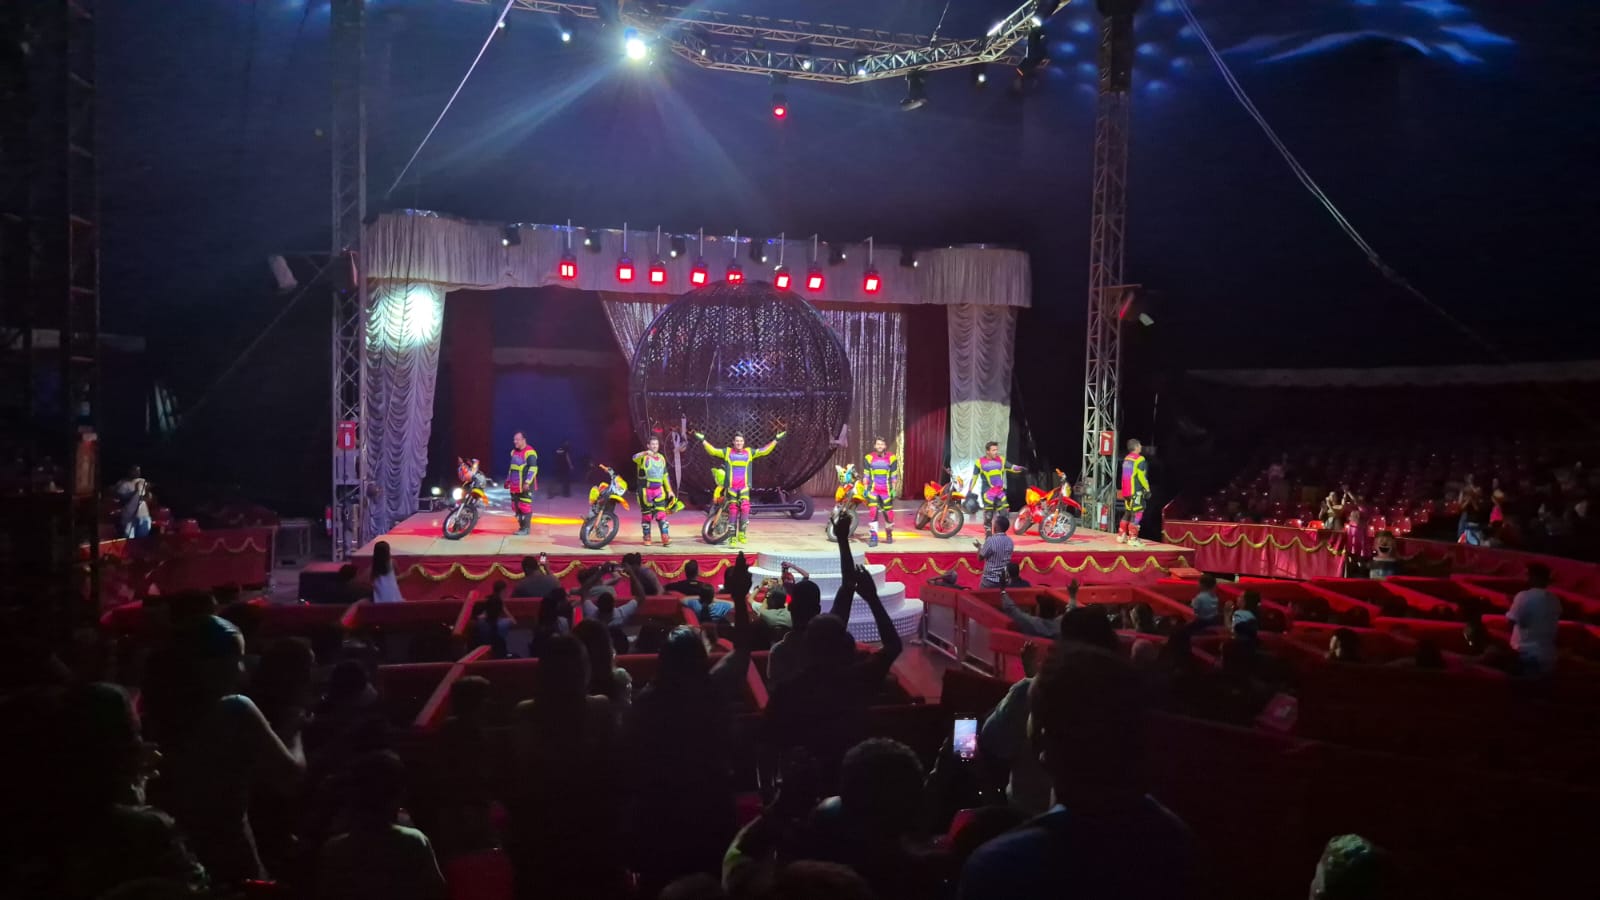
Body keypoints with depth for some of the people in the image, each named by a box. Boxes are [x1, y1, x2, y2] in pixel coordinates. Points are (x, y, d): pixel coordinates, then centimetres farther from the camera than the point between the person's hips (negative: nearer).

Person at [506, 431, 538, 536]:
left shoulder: (530, 452, -13)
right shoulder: (514, 452, 16)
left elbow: (533, 469, -18)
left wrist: (527, 482, -24)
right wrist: (508, 480, 24)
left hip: (525, 486, -9)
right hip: (515, 486, 9)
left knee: (525, 507, -8)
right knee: (516, 507, 10)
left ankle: (526, 528, -4)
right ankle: (521, 526, 18)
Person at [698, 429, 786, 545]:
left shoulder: (749, 452, 10)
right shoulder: (727, 452, 9)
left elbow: (764, 450, 10)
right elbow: (712, 450, 6)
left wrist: (776, 439, 7)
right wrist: (703, 440, 1)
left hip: (744, 486, 0)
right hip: (731, 487, 0)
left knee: (745, 506, -19)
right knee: (733, 509, 2)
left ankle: (742, 532, -9)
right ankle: (733, 536, 8)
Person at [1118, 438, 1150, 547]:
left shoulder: (1126, 459, 14)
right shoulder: (1140, 459, -11)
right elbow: (1142, 477, -15)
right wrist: (1147, 490, -9)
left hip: (1126, 491, 9)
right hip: (1136, 492, -9)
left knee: (1127, 513, 18)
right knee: (1136, 514, -7)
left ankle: (1121, 535, 22)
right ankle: (1132, 538, -10)